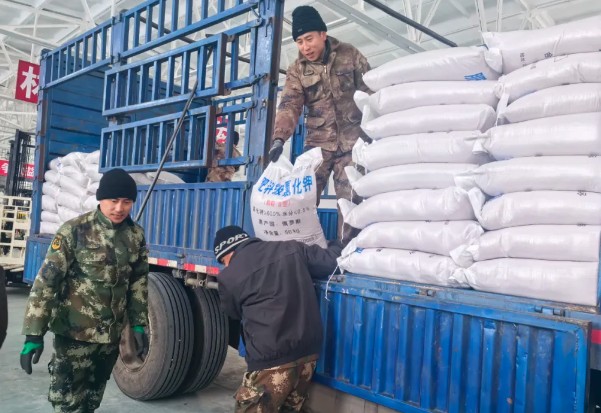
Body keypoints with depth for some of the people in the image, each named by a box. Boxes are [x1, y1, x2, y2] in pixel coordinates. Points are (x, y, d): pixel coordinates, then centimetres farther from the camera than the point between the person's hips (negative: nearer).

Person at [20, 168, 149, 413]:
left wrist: (139, 325, 6)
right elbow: (47, 280, -14)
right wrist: (34, 333, -18)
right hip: (75, 332, -4)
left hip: (112, 334, 4)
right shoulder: (75, 231, -13)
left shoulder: (136, 235, 0)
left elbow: (139, 282, 8)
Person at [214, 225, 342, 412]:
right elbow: (331, 261, 10)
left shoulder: (228, 277, -2)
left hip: (270, 359, -5)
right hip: (308, 351, 6)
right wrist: (337, 245, 32)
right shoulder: (291, 248, 6)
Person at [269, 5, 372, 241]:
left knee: (351, 203, 0)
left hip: (352, 142, -1)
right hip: (318, 143, 1)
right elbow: (289, 106, -11)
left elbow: (369, 91, 5)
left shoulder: (349, 55, 2)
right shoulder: (296, 71, 2)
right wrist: (279, 138, -28)